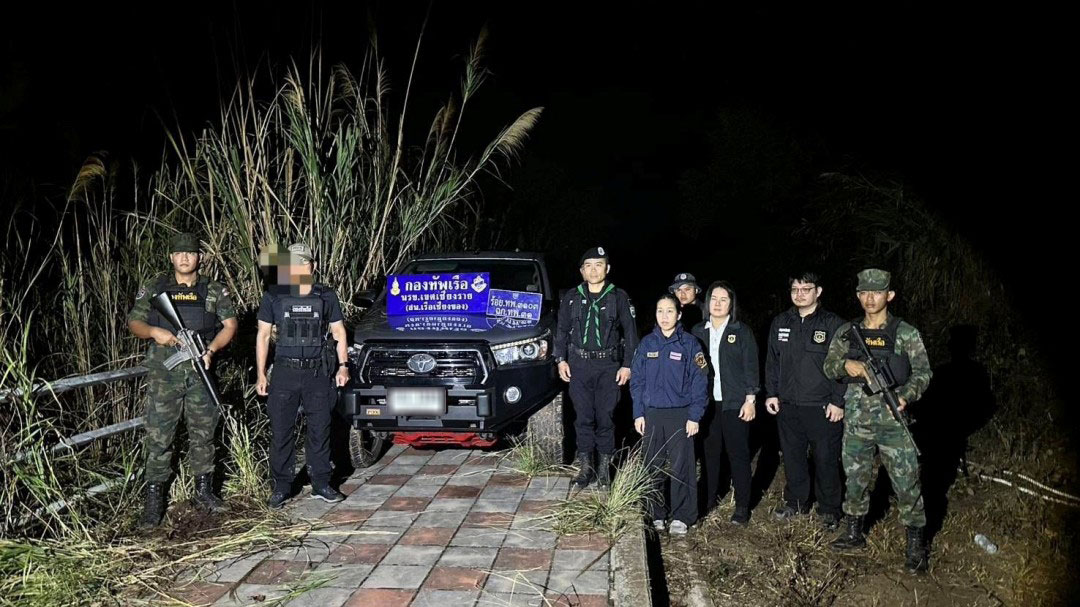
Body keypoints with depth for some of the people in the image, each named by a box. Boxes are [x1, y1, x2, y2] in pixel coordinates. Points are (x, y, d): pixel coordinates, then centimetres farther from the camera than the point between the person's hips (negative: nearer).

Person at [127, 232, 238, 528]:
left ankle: (203, 491, 23)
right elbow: (134, 322, 8)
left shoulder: (214, 290, 6)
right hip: (164, 372, -1)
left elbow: (230, 324, 4)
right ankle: (154, 500, 8)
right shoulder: (154, 288, 6)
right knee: (159, 436, 0)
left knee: (203, 433, 10)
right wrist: (154, 332, -13)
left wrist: (211, 350, -11)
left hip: (200, 371, 1)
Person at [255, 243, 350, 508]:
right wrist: (260, 374, 2)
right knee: (281, 432, 3)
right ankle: (281, 487, 15)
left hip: (318, 373, 1)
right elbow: (263, 335, 7)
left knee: (320, 430, 7)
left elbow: (338, 332, 12)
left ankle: (321, 485, 17)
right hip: (285, 372, 0)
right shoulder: (273, 296, 4)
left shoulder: (327, 296, 6)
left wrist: (342, 365, 1)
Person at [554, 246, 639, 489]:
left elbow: (630, 333, 4)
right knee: (583, 416, 4)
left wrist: (627, 365, -1)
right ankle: (585, 466, 14)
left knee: (605, 417, 0)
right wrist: (561, 360, 4)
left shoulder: (619, 297, 3)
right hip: (579, 366, 2)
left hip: (609, 366, -1)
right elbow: (561, 331, 13)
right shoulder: (572, 298, 8)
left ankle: (605, 466, 12)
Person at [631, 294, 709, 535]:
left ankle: (681, 517, 14)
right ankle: (655, 514, 21)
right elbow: (637, 380, 7)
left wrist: (694, 416, -8)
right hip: (652, 414, 3)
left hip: (680, 414, -2)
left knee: (681, 466, 2)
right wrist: (638, 414, 1)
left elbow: (699, 381, -3)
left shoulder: (689, 343, -3)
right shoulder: (647, 343, 5)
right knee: (653, 467, 8)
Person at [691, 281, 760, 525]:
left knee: (738, 454, 0)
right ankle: (709, 499, 23)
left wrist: (750, 399, -7)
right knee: (709, 452, 9)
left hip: (735, 403, -3)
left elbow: (751, 367, -1)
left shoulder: (742, 331, 1)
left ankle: (742, 507, 9)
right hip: (706, 402, 3)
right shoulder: (698, 331, 9)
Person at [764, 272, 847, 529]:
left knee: (826, 459, 4)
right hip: (787, 406, 4)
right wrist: (771, 394, 8)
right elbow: (772, 361, 14)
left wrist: (838, 401, -10)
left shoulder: (833, 324, -5)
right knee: (792, 457, 14)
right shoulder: (780, 323, 8)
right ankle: (795, 502, 30)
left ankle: (829, 509, 19)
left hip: (823, 408, -4)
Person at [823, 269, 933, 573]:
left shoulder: (905, 333, -3)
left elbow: (923, 372, -3)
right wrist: (846, 365, -14)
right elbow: (829, 367, 9)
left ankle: (916, 544, 14)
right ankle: (854, 533, 30)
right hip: (856, 419, 3)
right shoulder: (846, 331, 6)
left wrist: (906, 396, -20)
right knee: (855, 478, 14)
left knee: (906, 481, 0)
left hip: (892, 419, -3)